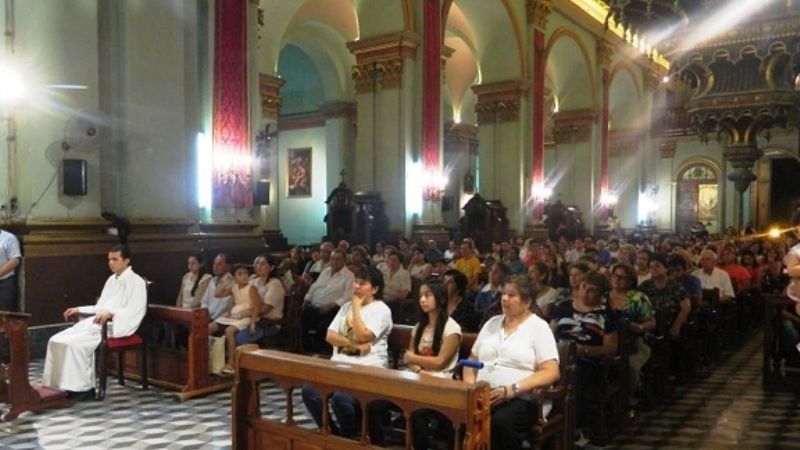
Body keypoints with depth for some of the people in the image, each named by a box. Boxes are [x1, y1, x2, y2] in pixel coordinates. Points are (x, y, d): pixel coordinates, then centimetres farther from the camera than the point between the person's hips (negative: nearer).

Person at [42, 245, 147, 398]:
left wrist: (110, 312, -31)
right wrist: (79, 310, 17)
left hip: (115, 326, -9)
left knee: (75, 343, -27)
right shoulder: (111, 280, 23)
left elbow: (135, 311, -18)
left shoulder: (136, 282, -5)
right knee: (56, 340, -8)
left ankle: (83, 386, -15)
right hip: (96, 322, 9)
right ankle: (59, 384, -7)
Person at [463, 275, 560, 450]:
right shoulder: (492, 323, 17)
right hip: (483, 396, 4)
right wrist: (469, 386, -1)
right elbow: (472, 360, 20)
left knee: (500, 424, -36)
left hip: (521, 398, -4)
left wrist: (512, 390, -19)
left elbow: (551, 373, -9)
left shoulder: (538, 327, 0)